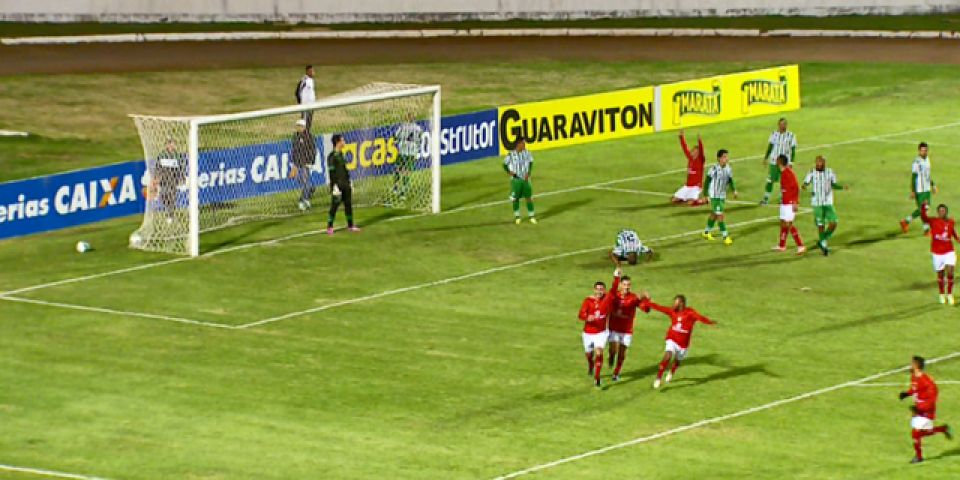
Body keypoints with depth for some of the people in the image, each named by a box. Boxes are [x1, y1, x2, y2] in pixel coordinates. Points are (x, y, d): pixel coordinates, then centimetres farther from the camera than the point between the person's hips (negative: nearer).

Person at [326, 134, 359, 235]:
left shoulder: (341, 154, 12)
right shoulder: (332, 156, -13)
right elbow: (331, 172, -15)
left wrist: (349, 181, 20)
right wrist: (334, 186, -19)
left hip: (346, 184, 8)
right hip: (338, 184, -8)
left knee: (348, 204, 10)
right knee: (334, 205, -5)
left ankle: (350, 225, 19)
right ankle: (329, 227, 2)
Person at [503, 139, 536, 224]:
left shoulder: (527, 153, -3)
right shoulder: (511, 155, -11)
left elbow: (530, 163, 8)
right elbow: (505, 164, 0)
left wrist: (528, 173, -5)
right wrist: (509, 172, -16)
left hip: (525, 179, 2)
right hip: (516, 179, -2)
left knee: (529, 197, 3)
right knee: (515, 198, 7)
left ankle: (531, 216, 13)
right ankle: (517, 216, 22)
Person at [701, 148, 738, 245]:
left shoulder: (728, 169, -3)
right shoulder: (714, 169, -20)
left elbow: (730, 181, 8)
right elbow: (707, 182, -11)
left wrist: (734, 190, -6)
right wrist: (705, 195, -8)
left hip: (722, 196, 7)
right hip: (714, 196, -7)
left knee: (714, 214, 20)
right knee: (720, 215, -11)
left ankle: (706, 232, 37)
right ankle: (725, 237, -10)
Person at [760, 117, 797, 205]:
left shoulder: (791, 135, -5)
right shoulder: (774, 134, 2)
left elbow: (793, 149, -2)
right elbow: (770, 146, 10)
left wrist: (791, 162, -5)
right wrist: (766, 158, 9)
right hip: (774, 161, 1)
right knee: (770, 180, 1)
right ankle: (766, 198, 9)